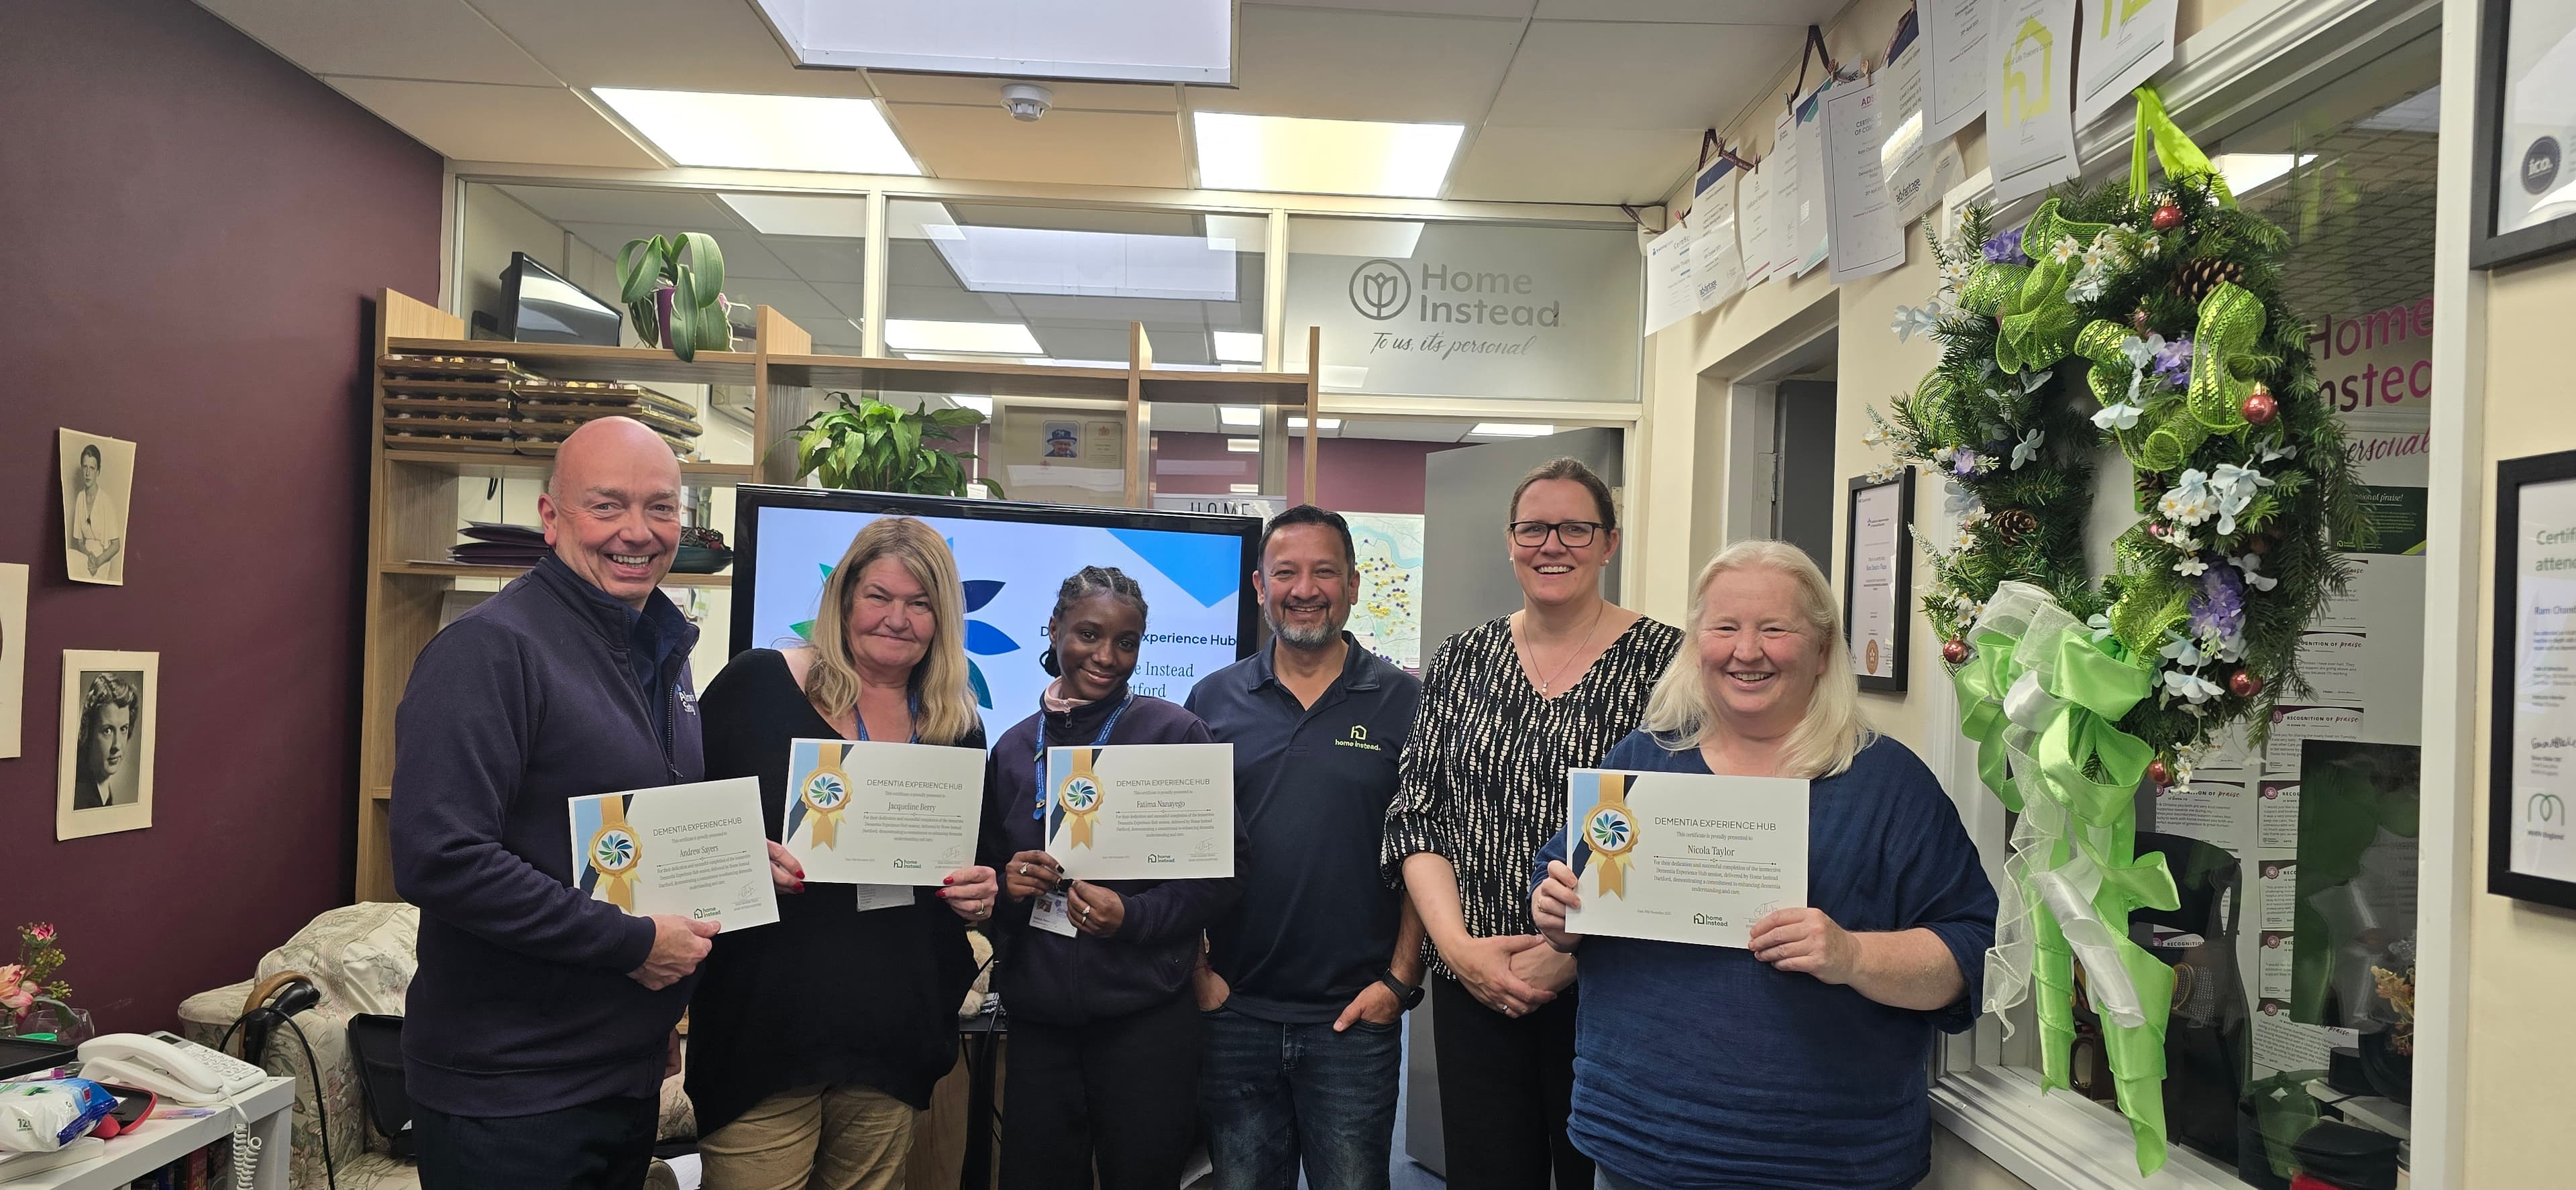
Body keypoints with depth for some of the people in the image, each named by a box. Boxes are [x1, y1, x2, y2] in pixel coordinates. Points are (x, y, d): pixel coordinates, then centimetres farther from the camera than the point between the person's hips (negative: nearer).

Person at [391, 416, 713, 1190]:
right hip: (506, 1096, -8)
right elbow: (439, 860, -26)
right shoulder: (491, 648, -17)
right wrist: (632, 942, -20)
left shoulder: (663, 653, 10)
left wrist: (664, 1011, 12)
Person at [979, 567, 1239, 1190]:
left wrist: (1132, 917, -19)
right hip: (1037, 1020, 4)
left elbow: (1222, 871, -6)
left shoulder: (1174, 732, -4)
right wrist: (1003, 888, -5)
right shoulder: (1014, 747, 8)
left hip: (1146, 1020, -4)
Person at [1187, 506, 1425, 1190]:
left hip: (1356, 1016, -2)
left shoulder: (1403, 703, -1)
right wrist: (1196, 968, -1)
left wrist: (1400, 979, -7)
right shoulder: (1213, 700, 5)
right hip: (1232, 1010, 2)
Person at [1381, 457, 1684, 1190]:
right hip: (1474, 988, 3)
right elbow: (1416, 816, 5)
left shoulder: (1662, 662, -5)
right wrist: (1456, 943, -8)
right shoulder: (1463, 660, 7)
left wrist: (1573, 951, -15)